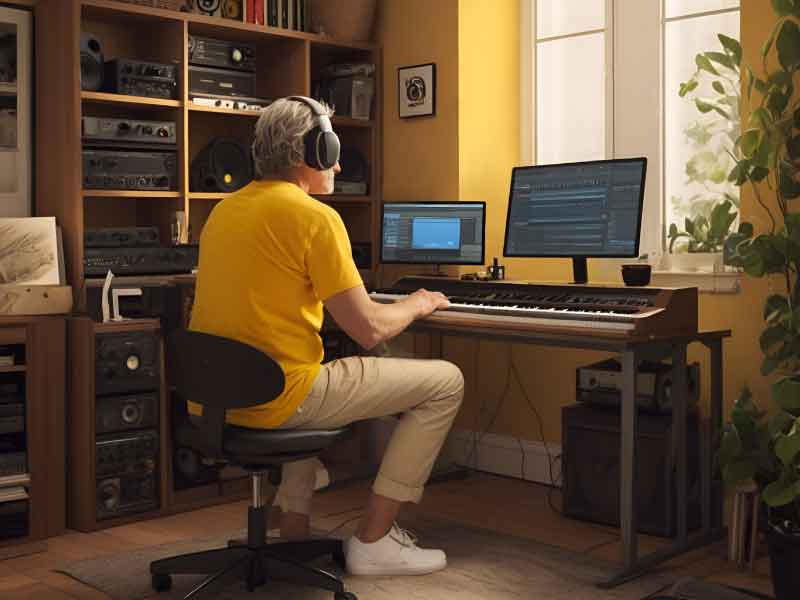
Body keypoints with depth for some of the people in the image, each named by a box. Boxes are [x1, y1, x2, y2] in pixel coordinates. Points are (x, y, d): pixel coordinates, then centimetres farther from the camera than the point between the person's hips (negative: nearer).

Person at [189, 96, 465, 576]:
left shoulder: (225, 210, 11)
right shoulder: (314, 216, -11)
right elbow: (369, 331, -13)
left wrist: (351, 300, 27)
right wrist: (418, 304, 7)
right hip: (277, 398, -8)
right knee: (446, 382, 4)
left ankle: (295, 526, 32)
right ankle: (374, 540, 6)